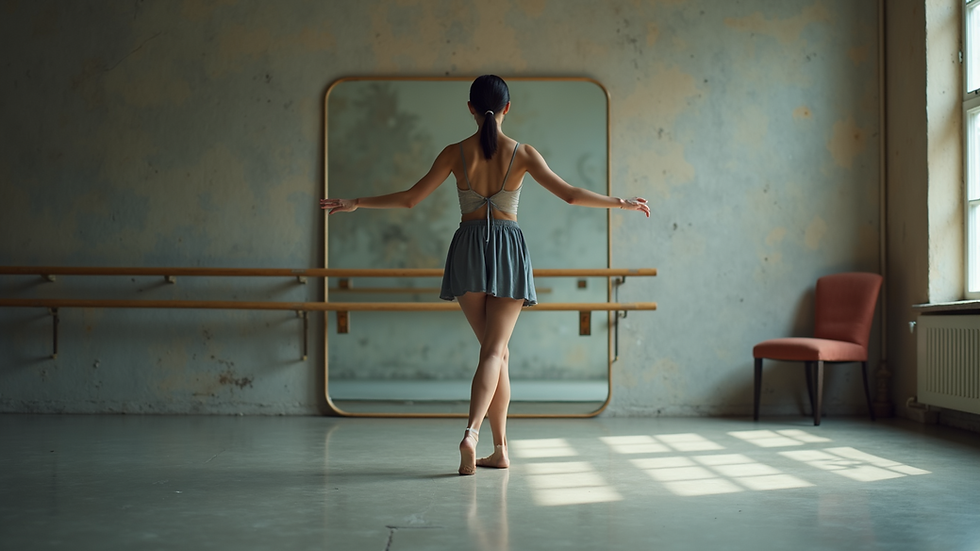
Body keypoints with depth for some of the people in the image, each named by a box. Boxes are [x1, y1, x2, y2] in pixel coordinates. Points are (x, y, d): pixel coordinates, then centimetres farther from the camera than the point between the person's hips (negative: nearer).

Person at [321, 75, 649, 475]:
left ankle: (501, 448, 13)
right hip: (508, 249, -2)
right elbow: (570, 194, -3)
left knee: (496, 350, 13)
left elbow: (410, 199, 1)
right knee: (495, 350, -2)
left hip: (469, 249, 2)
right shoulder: (522, 153, -2)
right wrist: (622, 203, 9)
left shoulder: (456, 153, 0)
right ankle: (472, 432, -26)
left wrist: (354, 204, 12)